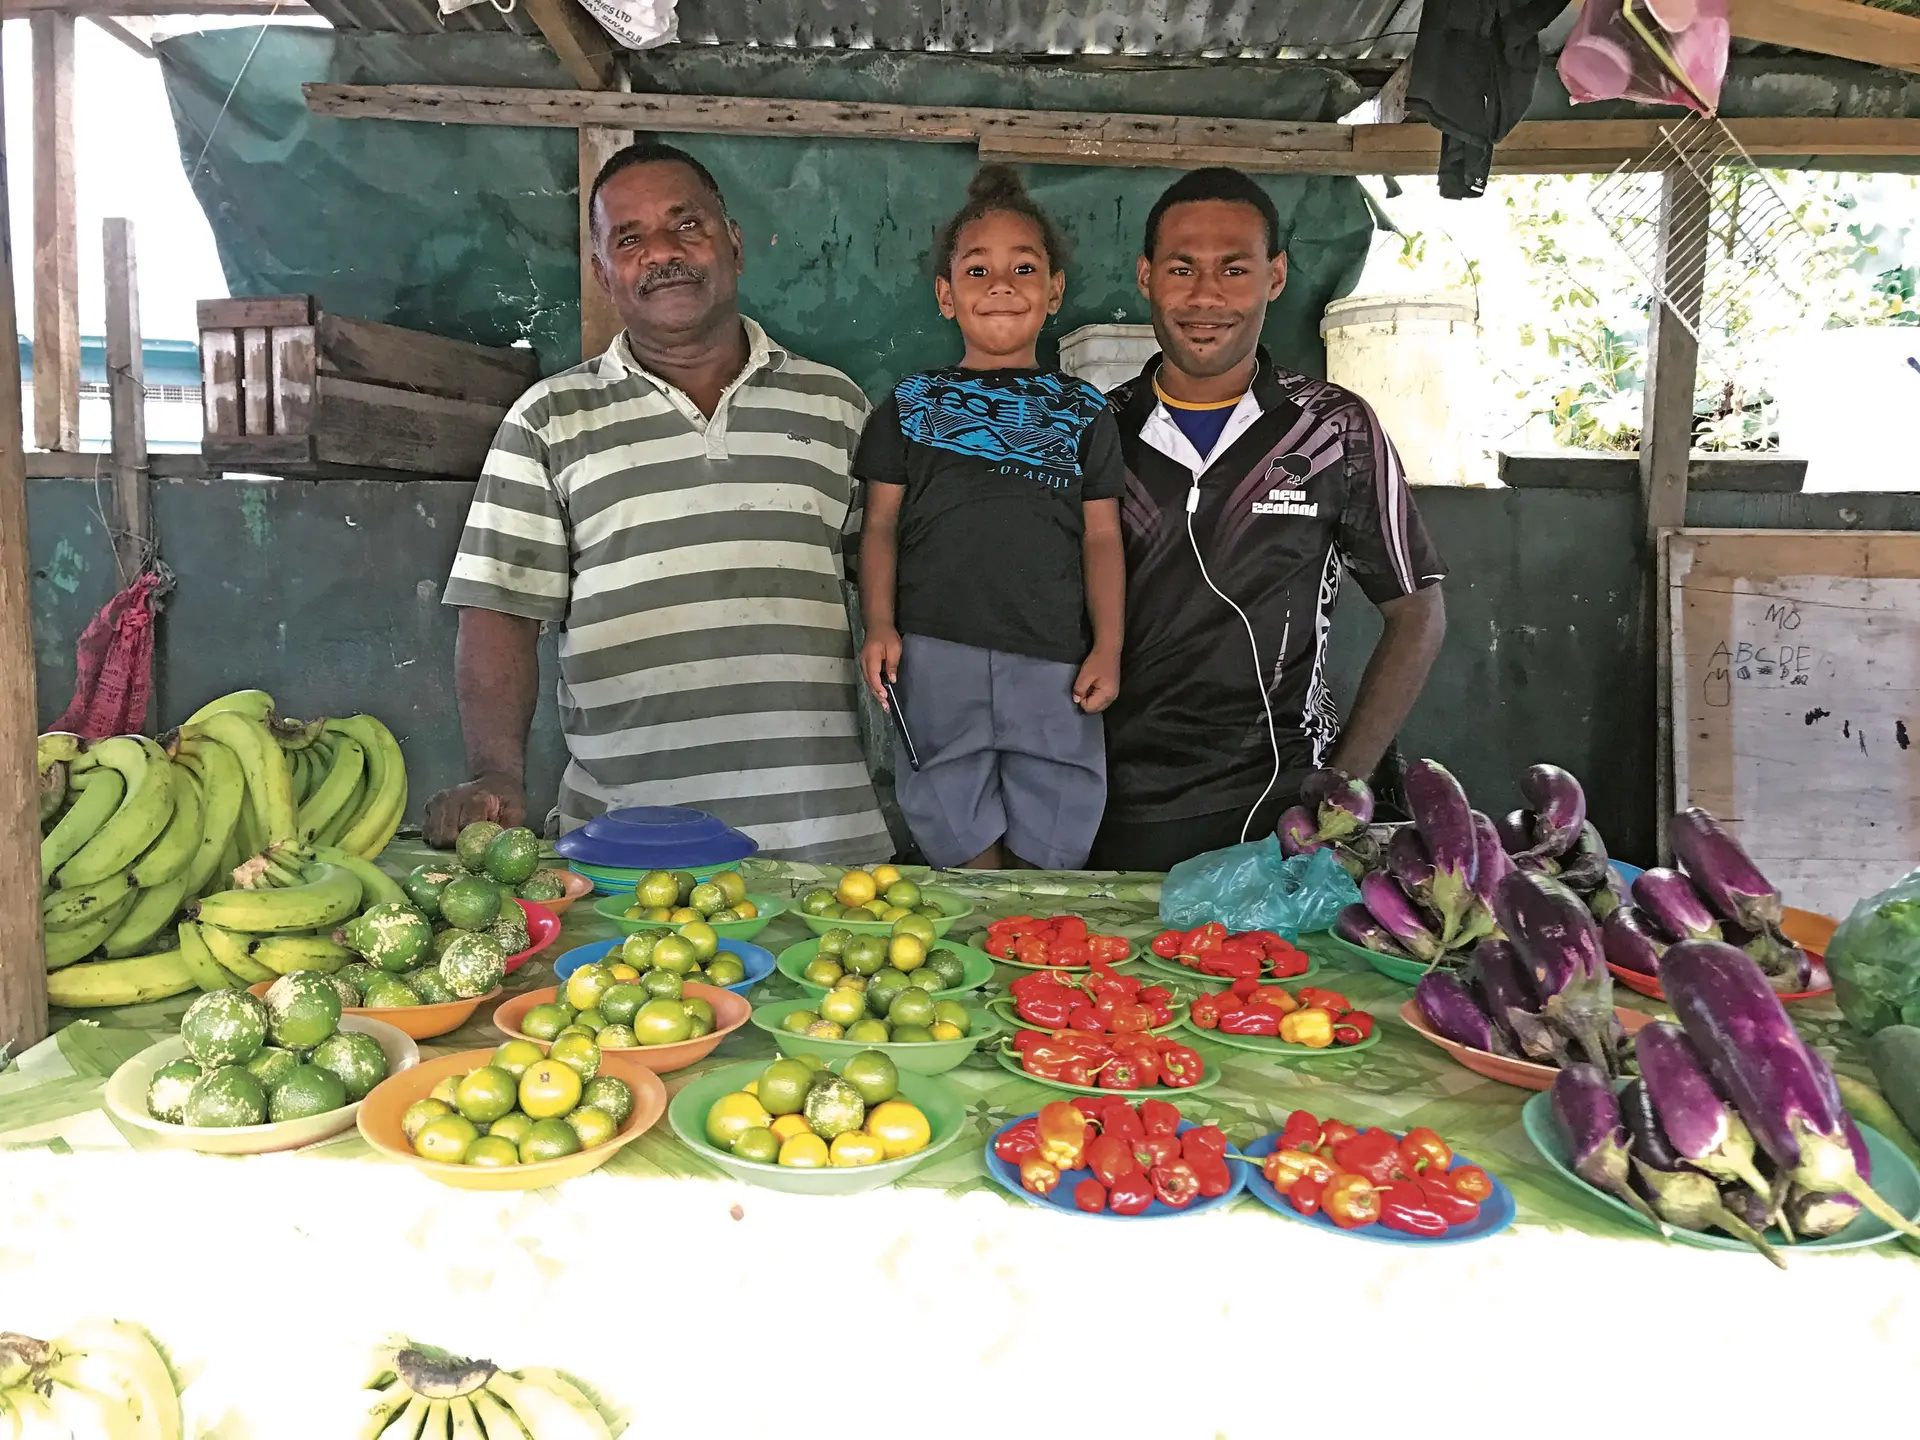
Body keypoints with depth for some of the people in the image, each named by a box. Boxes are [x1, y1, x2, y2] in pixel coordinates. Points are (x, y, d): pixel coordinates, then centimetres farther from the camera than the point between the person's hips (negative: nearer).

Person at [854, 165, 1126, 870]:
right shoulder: (912, 403, 11)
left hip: (1052, 659, 1)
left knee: (1047, 849, 4)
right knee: (962, 841, 4)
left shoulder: (1084, 411, 12)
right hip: (937, 652, 0)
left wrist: (1107, 647, 0)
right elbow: (882, 525, 8)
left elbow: (1101, 536, 9)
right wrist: (879, 625, -5)